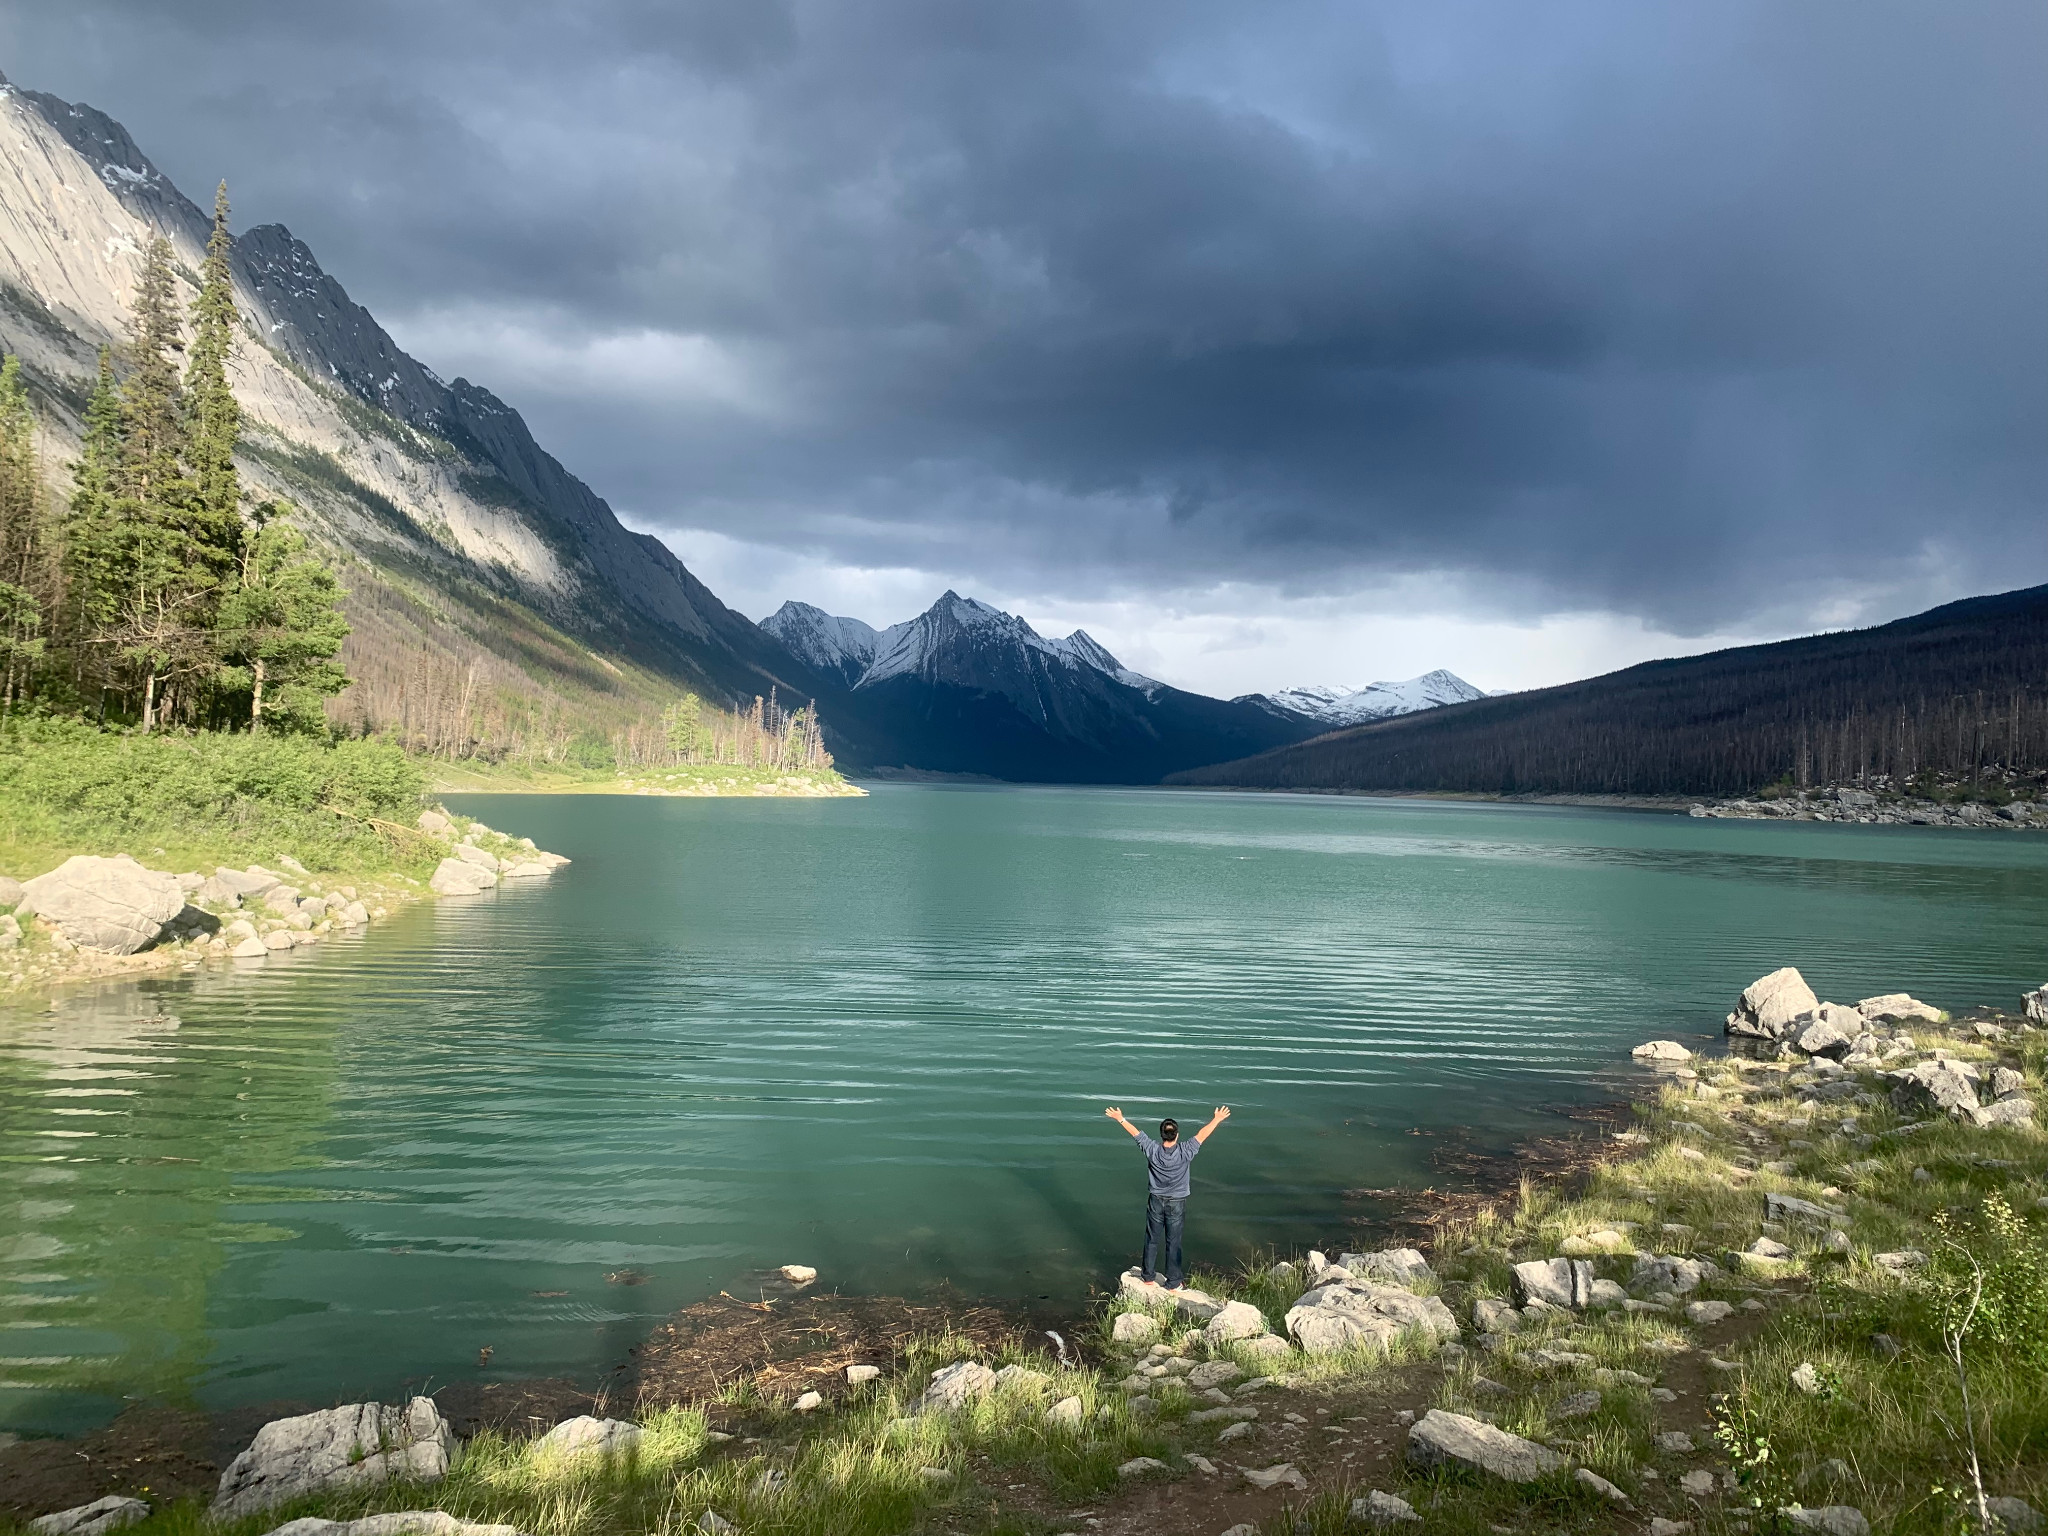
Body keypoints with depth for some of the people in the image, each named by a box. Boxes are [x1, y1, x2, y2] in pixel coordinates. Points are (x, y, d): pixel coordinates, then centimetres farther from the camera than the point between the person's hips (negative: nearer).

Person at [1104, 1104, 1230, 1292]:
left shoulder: (1152, 1150, -16)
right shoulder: (1184, 1152, -20)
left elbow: (1136, 1133, -4)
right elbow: (1202, 1135, -12)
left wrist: (1120, 1119, 7)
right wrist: (1217, 1120, -3)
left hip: (1156, 1201, 1)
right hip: (1177, 1204, -1)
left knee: (1152, 1240, 15)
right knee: (1173, 1243, 7)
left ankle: (1148, 1276, 29)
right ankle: (1173, 1284, 15)